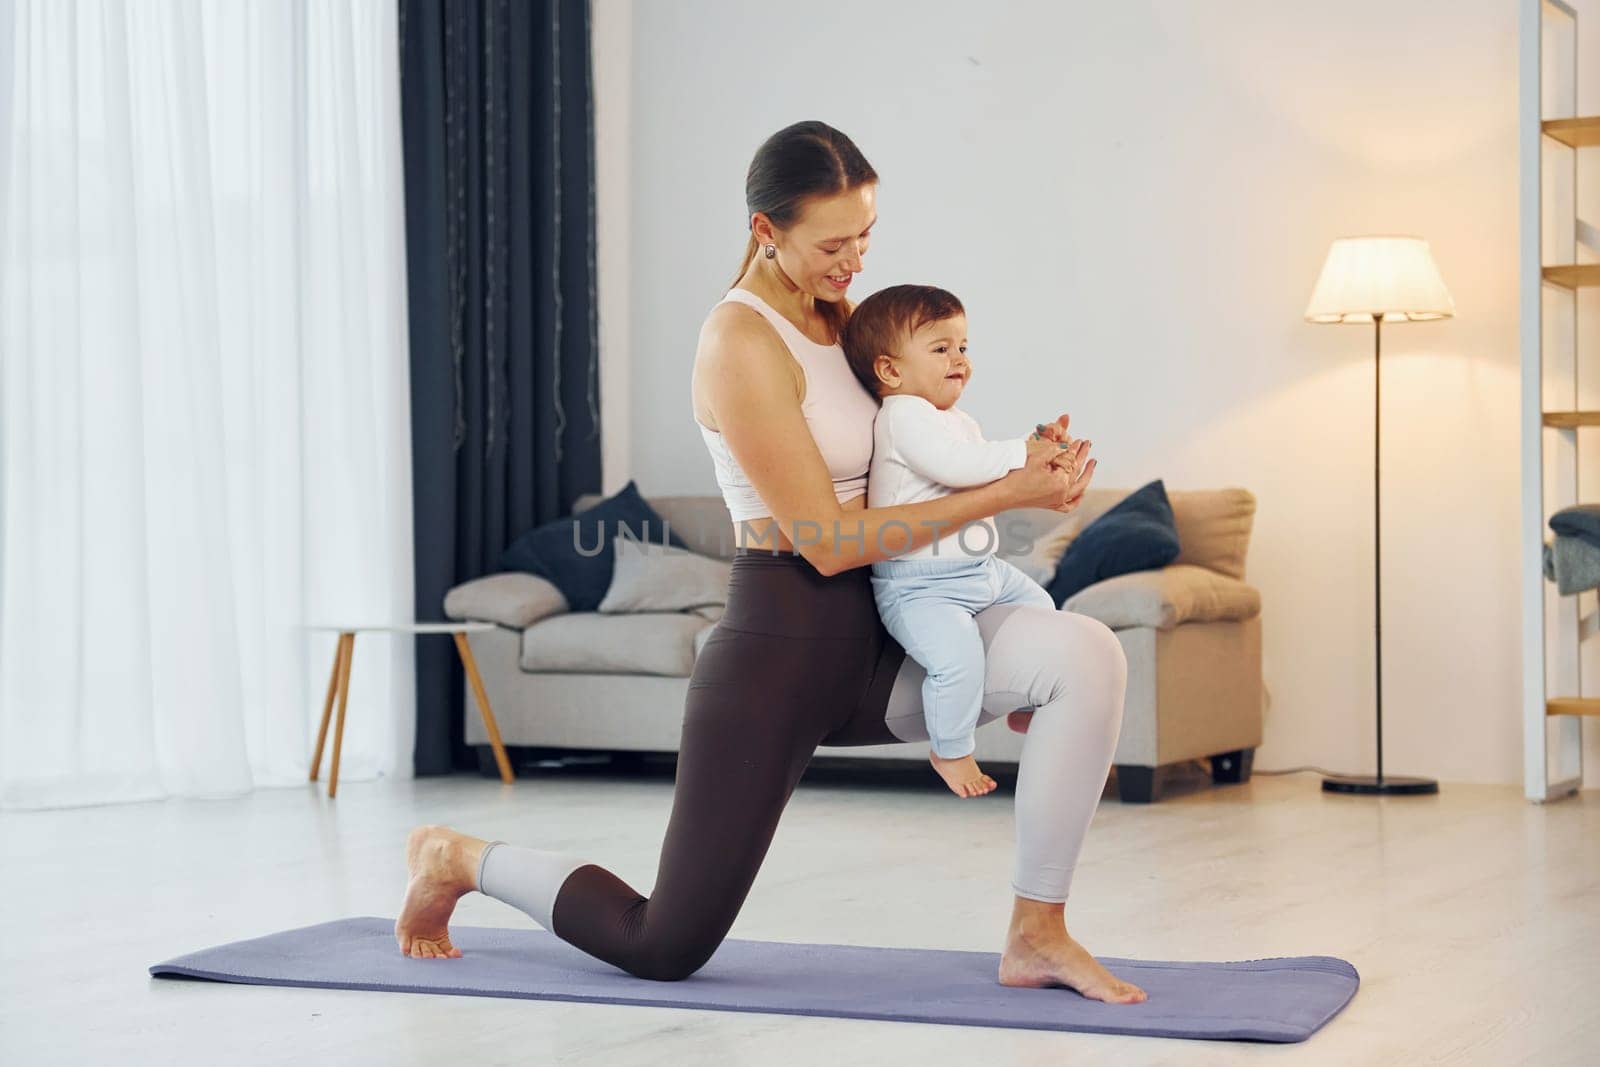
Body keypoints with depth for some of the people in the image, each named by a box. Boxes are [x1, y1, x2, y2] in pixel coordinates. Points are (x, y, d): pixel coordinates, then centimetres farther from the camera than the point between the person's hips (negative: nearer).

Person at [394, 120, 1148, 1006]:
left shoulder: (838, 318, 9)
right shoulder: (741, 343, -17)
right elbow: (826, 540, -20)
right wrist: (1004, 495, -19)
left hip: (872, 642, 7)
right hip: (779, 644, -7)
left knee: (1084, 653, -17)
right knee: (665, 949, 2)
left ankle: (1036, 935, -6)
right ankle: (459, 860, 29)